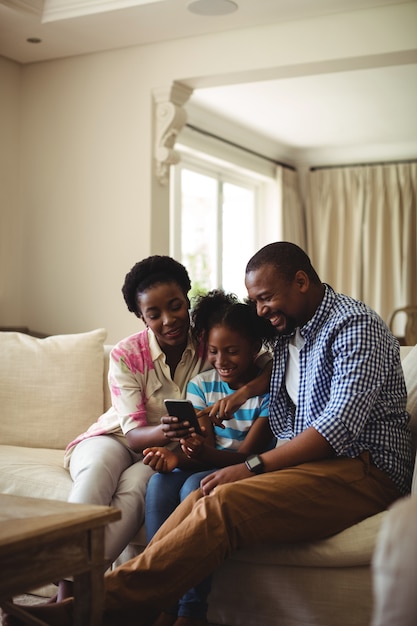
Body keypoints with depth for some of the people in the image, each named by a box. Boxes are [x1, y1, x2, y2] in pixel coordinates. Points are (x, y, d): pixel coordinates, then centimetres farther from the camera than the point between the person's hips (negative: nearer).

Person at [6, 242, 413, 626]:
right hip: (311, 460, 8)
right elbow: (279, 426, 13)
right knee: (204, 499, -19)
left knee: (224, 503, -29)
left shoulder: (356, 325, -7)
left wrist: (253, 467, -20)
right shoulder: (287, 332, 19)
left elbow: (341, 424, -20)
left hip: (364, 468, -8)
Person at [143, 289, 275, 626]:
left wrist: (206, 456, -36)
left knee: (195, 487, -33)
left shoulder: (270, 388, -10)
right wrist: (178, 456, -27)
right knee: (160, 482, -26)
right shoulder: (201, 385, 5)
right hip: (210, 469, 5)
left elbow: (247, 454, -15)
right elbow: (204, 449, -3)